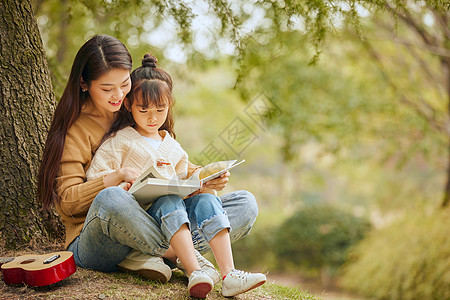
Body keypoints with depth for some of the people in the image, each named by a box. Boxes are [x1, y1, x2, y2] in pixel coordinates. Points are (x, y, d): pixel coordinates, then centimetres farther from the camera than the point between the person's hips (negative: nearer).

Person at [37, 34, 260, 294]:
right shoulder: (75, 128, -1)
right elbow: (67, 200, -8)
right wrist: (117, 178, -23)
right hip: (92, 241, -5)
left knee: (246, 203, -10)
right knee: (112, 199, -42)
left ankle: (143, 255, -25)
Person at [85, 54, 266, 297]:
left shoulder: (172, 147, 24)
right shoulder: (120, 141, 7)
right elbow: (94, 177, -1)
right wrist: (122, 183, -20)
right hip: (143, 211, -4)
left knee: (207, 200, -25)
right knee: (170, 203, -36)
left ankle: (229, 275, -34)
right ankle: (194, 274, -47)